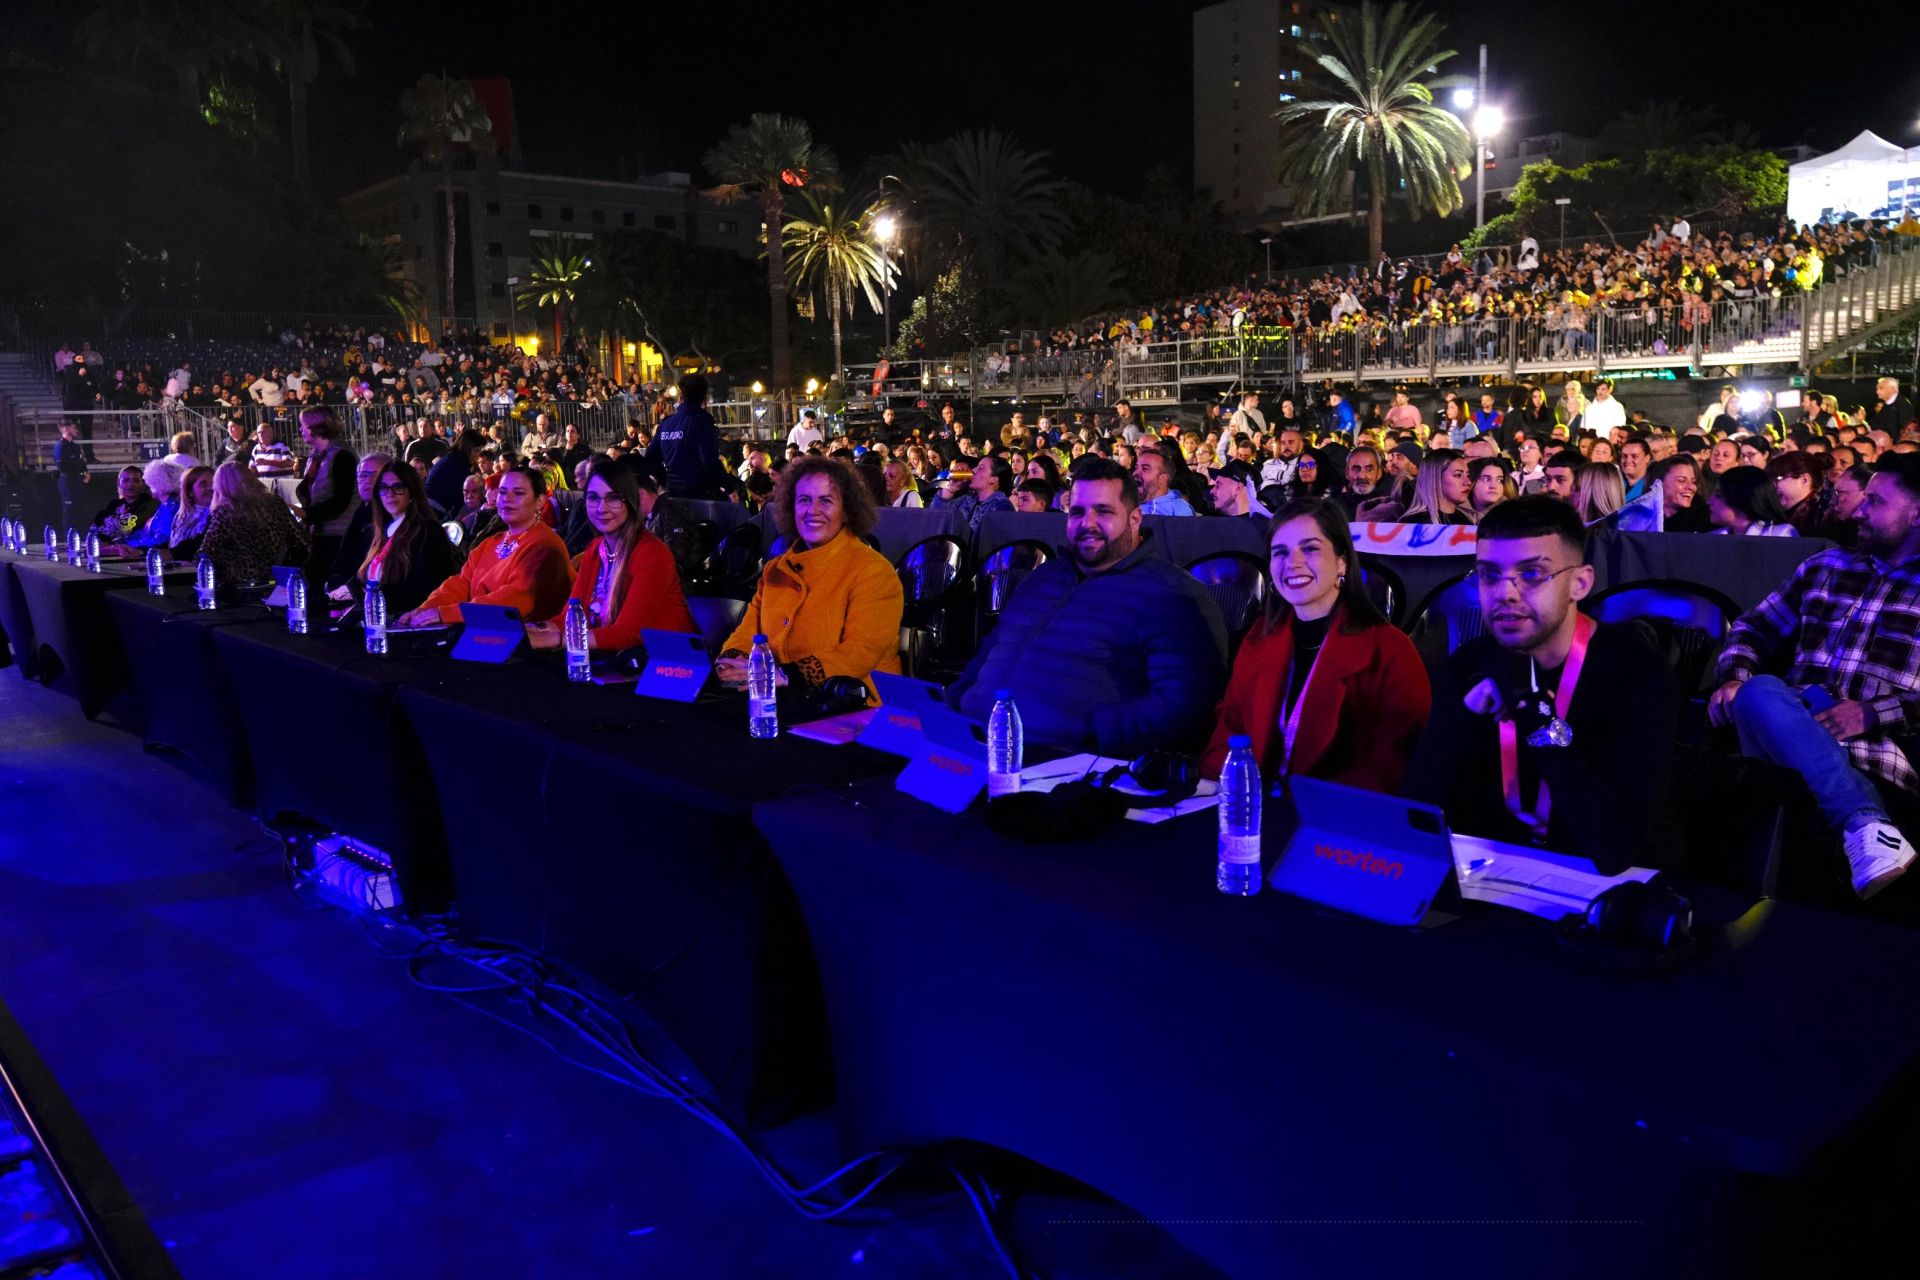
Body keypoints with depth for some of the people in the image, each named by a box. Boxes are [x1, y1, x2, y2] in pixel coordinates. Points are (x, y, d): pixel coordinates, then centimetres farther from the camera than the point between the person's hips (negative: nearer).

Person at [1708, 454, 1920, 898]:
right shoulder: (1826, 566, 22)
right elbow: (1755, 625, 22)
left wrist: (1872, 713, -16)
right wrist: (1732, 678, 1)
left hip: (1881, 750, -3)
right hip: (1790, 734, 4)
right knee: (1758, 692, -33)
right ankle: (1863, 821, -43)